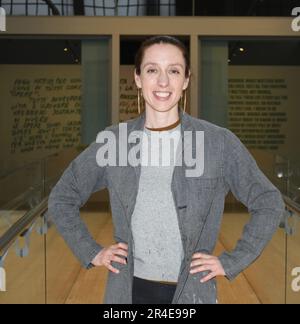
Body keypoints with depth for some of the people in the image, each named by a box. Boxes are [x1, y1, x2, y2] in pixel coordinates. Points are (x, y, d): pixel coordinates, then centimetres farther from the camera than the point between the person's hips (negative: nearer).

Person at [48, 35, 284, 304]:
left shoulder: (219, 142, -8)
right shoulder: (113, 140, -3)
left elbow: (268, 202, 0)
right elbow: (62, 198, 8)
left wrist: (231, 261, -5)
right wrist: (91, 252, 1)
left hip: (192, 290, -1)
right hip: (129, 289, 2)